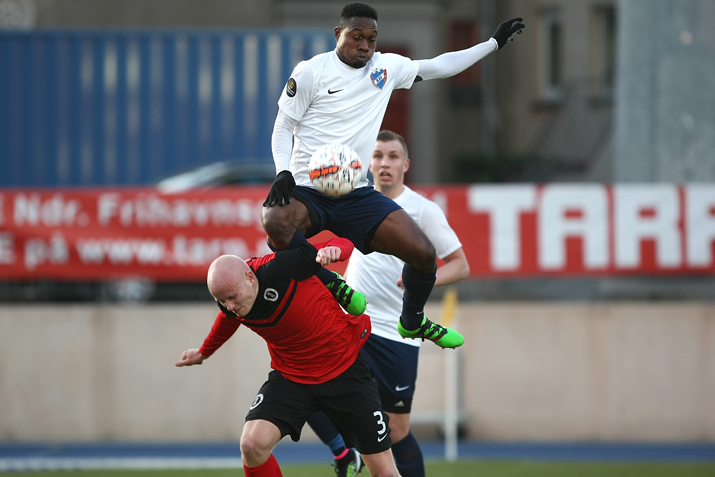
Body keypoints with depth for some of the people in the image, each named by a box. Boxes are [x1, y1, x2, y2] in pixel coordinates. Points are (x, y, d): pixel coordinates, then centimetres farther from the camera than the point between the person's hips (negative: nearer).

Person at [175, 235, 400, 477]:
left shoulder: (282, 267, -26)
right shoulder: (230, 304, -12)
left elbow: (344, 244, -14)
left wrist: (334, 248, -38)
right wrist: (204, 352, 35)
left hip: (344, 370, -3)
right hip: (289, 374, 3)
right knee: (252, 444, -22)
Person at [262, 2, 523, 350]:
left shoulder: (386, 67, 9)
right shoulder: (312, 71, -4)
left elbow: (439, 67, 20)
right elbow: (282, 128, 1)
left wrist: (494, 43, 19)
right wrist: (283, 172, -16)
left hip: (355, 195, 4)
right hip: (306, 190, -4)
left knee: (423, 253, -12)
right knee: (275, 223, -40)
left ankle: (412, 322, 21)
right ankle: (327, 284, -11)